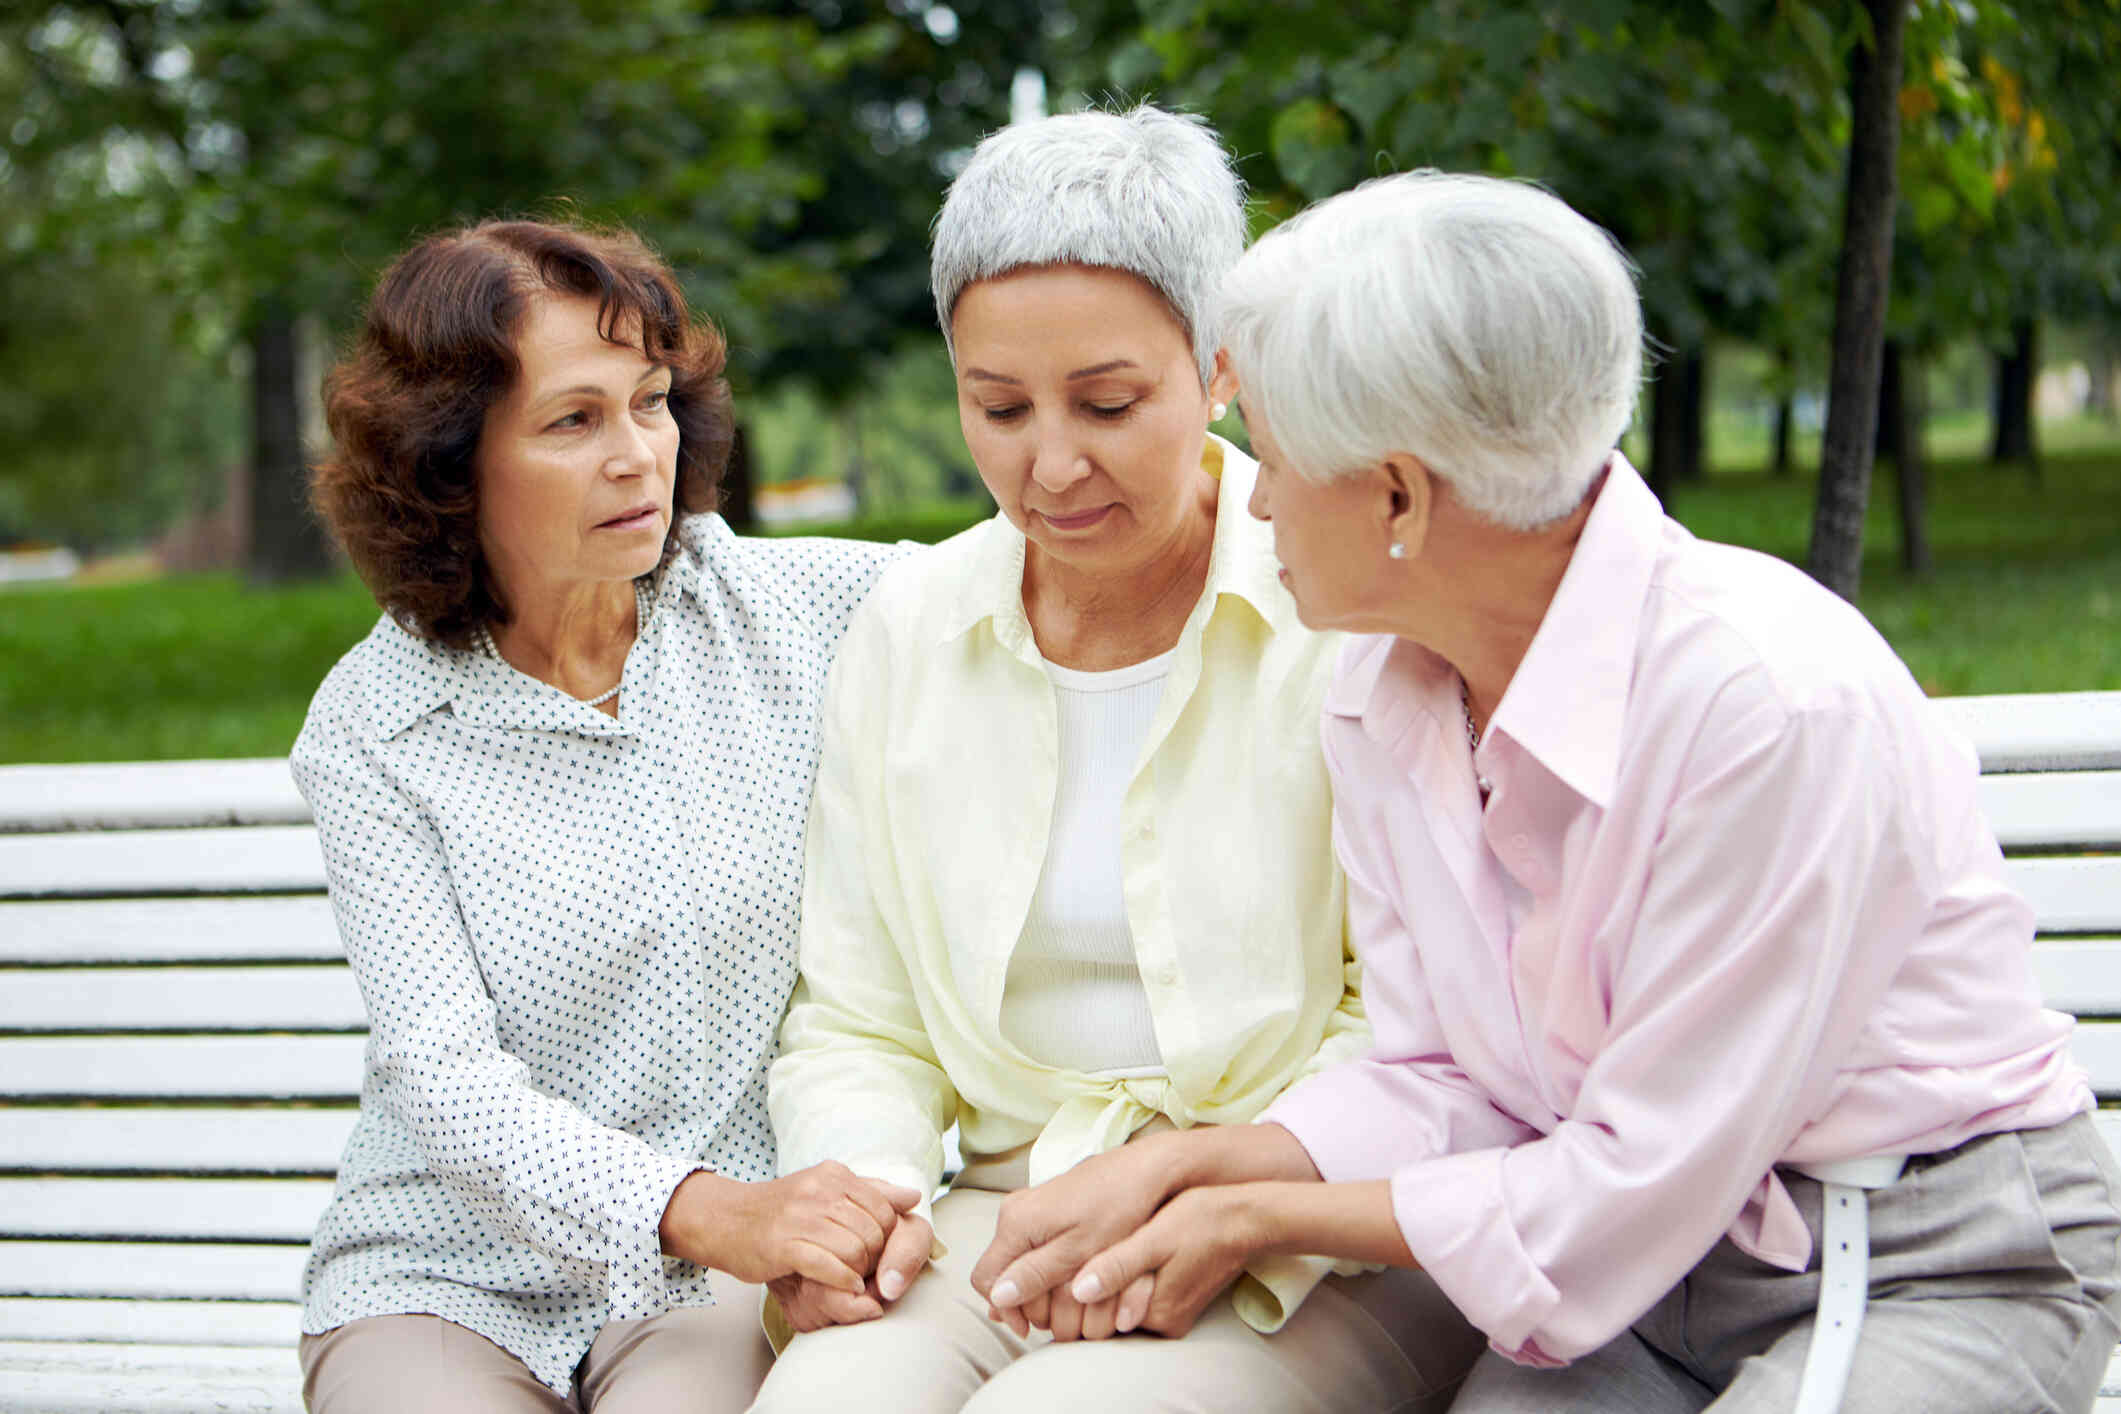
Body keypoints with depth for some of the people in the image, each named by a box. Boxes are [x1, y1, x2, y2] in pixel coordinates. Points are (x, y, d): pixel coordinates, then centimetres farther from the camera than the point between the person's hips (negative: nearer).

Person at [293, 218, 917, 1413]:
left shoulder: (786, 609, 3)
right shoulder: (371, 731, -4)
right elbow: (444, 1075, -13)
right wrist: (710, 1212, -28)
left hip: (715, 1277, 1)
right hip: (450, 1285, -1)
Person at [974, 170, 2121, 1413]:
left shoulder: (1768, 696, -25)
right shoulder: (1389, 696, -1)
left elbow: (1640, 1182, -20)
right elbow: (1441, 1085, 7)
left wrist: (1261, 1215, -12)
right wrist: (1184, 1168, -9)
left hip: (1947, 1270, -5)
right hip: (1654, 1271, 5)